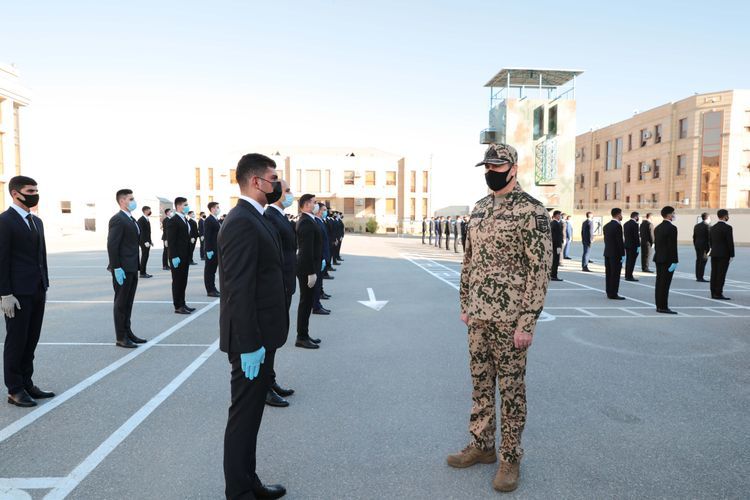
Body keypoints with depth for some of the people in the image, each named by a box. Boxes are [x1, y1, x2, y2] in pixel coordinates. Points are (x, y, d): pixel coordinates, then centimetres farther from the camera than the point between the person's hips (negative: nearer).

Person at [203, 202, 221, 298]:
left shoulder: (216, 220, 15)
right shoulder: (208, 221, -12)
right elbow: (207, 236, -17)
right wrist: (209, 250, -21)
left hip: (216, 249, 9)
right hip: (211, 250, -9)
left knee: (213, 270, 13)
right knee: (209, 270, 0)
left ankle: (212, 289, 20)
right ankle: (210, 290, 4)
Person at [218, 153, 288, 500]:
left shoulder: (255, 219, 12)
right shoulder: (241, 223, -20)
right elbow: (239, 290, -24)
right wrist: (249, 345, -23)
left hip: (262, 335, 10)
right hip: (252, 341, -10)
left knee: (251, 412, 19)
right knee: (244, 416, 4)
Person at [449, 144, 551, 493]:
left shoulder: (531, 211, -12)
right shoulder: (479, 208, 11)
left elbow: (539, 269, -16)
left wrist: (527, 323, -19)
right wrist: (465, 304, 13)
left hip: (509, 318, -7)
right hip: (478, 315, 7)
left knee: (511, 388, 6)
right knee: (480, 383, 16)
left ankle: (510, 457, 21)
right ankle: (481, 445, 31)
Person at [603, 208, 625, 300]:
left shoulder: (606, 226, 10)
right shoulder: (618, 226, -15)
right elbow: (620, 241, -16)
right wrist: (623, 255, -13)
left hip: (607, 253, 8)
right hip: (616, 254, -8)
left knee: (608, 274, 11)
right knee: (615, 274, -3)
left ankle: (609, 293, 16)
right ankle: (614, 294, -1)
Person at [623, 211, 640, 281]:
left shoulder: (625, 224, 11)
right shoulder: (635, 224, -15)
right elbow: (636, 236, -17)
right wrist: (638, 246, -14)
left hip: (627, 244, 8)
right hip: (633, 245, -8)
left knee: (628, 260, 14)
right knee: (632, 261, -4)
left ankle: (627, 275, 19)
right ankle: (629, 276, -4)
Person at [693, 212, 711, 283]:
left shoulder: (696, 226, 12)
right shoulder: (708, 226, -9)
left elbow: (694, 237, 14)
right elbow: (709, 237, -13)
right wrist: (711, 247, -10)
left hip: (697, 245, 7)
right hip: (705, 246, -7)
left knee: (698, 261, 10)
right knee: (703, 261, -6)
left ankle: (697, 277, 11)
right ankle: (700, 278, -8)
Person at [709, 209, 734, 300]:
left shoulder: (713, 228, 10)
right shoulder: (727, 227, -12)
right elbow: (730, 242, -13)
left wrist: (714, 251, 18)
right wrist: (732, 255, -7)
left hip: (714, 254, 7)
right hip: (724, 255, -7)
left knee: (714, 274, 7)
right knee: (721, 274, -5)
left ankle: (713, 293, 10)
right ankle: (718, 294, -5)